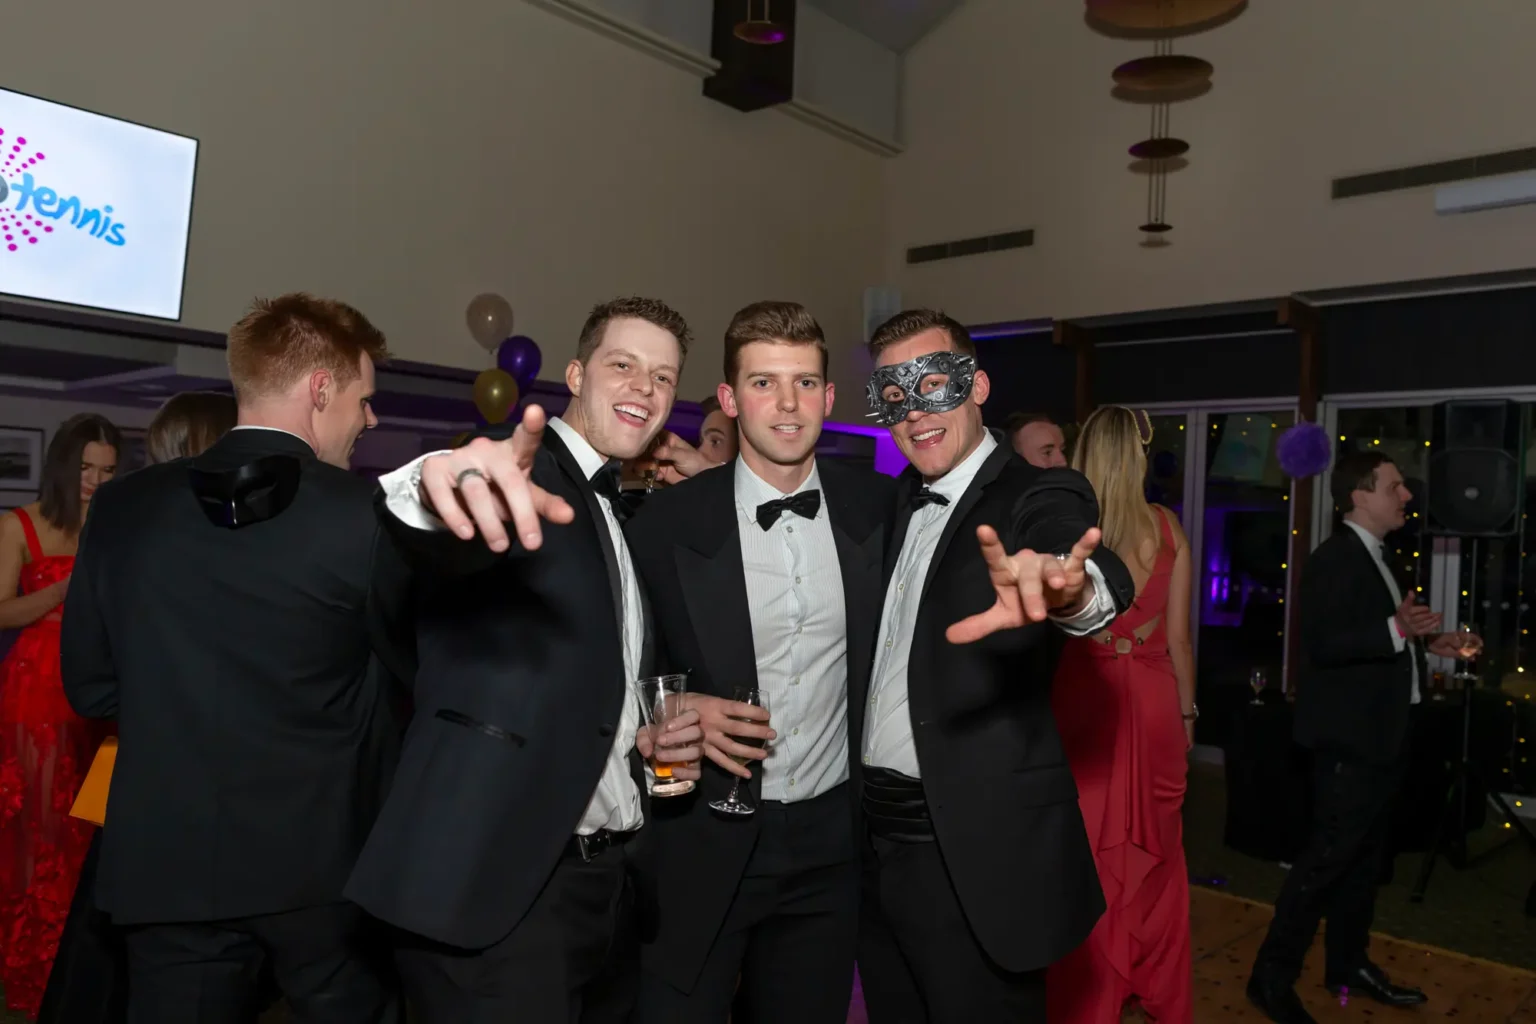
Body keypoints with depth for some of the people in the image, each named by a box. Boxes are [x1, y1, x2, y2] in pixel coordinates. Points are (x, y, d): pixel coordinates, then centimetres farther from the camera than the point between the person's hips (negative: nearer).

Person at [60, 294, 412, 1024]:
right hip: (327, 857, -2)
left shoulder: (122, 509, -4)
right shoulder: (367, 516, -16)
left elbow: (91, 687, 4)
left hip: (171, 862, 3)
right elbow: (416, 669, -4)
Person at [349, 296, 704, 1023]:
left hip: (615, 878, 8)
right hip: (500, 880, -7)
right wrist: (439, 490, -52)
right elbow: (445, 543, -31)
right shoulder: (514, 481, -7)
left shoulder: (636, 520, 15)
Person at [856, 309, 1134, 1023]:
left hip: (977, 852, -6)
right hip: (872, 837, 6)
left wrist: (1068, 590, -58)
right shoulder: (898, 505, 9)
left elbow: (1104, 579, -31)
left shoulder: (1038, 497, -12)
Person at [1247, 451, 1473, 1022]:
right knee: (1329, 856, -6)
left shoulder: (1375, 558, 14)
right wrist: (1396, 630, -37)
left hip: (1381, 735, 10)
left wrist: (1424, 642, 11)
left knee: (1364, 858, 18)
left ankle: (1348, 964, 32)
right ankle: (1272, 976, 4)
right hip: (1350, 737, -10)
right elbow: (1323, 644, -27)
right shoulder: (1334, 558, -17)